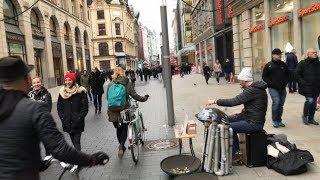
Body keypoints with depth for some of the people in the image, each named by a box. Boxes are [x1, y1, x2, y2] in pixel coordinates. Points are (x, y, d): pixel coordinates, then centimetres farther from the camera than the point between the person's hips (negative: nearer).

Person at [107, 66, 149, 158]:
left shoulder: (110, 85, 3)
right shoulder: (127, 83, -5)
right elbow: (134, 95, -8)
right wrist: (143, 98, 6)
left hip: (113, 111, 3)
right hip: (124, 110, -2)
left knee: (118, 129, 19)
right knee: (124, 128, 12)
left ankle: (121, 146, 32)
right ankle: (121, 145, -7)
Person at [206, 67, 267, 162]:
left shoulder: (252, 90, -22)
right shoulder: (255, 88, 10)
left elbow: (234, 101, -27)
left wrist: (215, 101, -21)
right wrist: (243, 112, 7)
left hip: (254, 123, -11)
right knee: (228, 120, 13)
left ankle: (234, 154, 2)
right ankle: (236, 149, 20)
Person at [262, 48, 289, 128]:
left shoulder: (284, 65, 10)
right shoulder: (268, 65, -1)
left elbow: (287, 75, 19)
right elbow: (264, 77, -1)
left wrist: (285, 83, 2)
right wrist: (272, 84, -11)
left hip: (282, 88, 4)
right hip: (273, 88, -4)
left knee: (281, 104, 7)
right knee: (276, 102, -16)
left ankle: (279, 120, 20)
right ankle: (274, 121, -2)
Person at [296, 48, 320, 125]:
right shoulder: (302, 63, -5)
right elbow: (298, 75, -6)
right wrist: (303, 83, -14)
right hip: (306, 87, -5)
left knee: (313, 103, 9)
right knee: (309, 100, -18)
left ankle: (311, 119, 24)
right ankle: (305, 116, 4)